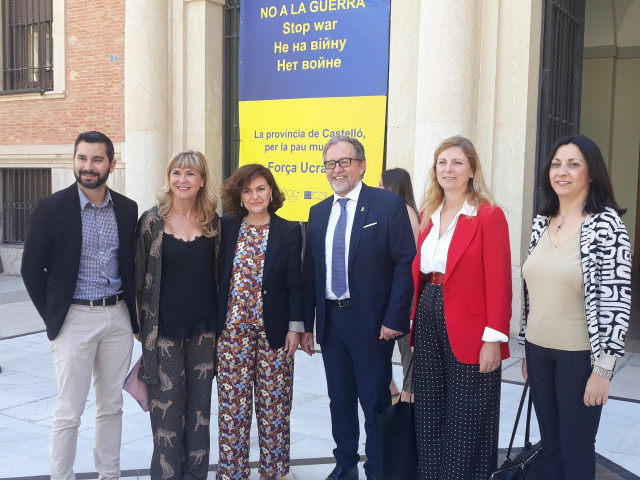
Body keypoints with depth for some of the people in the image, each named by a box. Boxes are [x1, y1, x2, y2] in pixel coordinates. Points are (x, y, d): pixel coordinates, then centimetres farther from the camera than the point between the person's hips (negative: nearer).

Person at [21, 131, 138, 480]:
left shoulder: (127, 209, 5)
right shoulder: (52, 208, -6)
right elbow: (32, 269, -2)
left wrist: (131, 309, 6)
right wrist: (52, 317, -3)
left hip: (118, 317, 4)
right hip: (75, 319, -4)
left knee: (112, 406, 14)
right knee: (68, 413, 2)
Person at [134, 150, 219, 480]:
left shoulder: (213, 223, 4)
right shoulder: (152, 221, -3)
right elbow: (139, 276, 0)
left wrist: (219, 322, 8)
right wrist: (142, 325, -1)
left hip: (203, 328, 3)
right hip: (164, 328, -2)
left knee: (199, 407, 10)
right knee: (167, 407, 2)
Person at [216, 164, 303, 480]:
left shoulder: (289, 231, -1)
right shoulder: (226, 228, 3)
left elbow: (294, 283, -1)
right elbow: (219, 277, 5)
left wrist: (295, 327, -5)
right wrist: (214, 322, 4)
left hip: (274, 329, -1)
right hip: (233, 328, 1)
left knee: (273, 404, 7)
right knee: (232, 403, 5)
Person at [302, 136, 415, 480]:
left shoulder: (388, 204, -7)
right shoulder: (318, 212, 10)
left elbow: (405, 264, -10)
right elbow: (309, 272, 10)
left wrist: (394, 319, -15)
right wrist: (306, 324, 8)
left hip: (371, 322, -5)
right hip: (330, 321, 5)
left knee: (375, 401, 6)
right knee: (340, 400, 16)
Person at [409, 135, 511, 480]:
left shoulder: (488, 216, -9)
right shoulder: (428, 214, 10)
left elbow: (498, 282, -12)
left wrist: (493, 338, -16)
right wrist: (412, 321, 7)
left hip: (469, 331, -6)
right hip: (428, 324, 6)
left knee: (466, 422, 6)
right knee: (429, 416, 14)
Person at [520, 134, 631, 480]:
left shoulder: (606, 223, -12)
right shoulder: (541, 223, 6)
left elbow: (616, 299, -15)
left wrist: (603, 367, -17)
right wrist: (526, 350, 13)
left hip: (579, 354, -5)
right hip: (539, 350, 6)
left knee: (575, 450, 6)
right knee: (549, 446, 16)